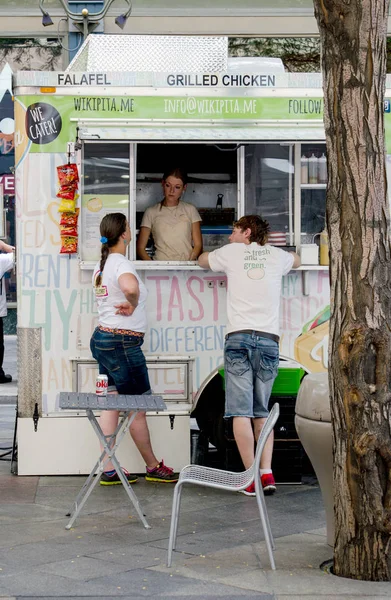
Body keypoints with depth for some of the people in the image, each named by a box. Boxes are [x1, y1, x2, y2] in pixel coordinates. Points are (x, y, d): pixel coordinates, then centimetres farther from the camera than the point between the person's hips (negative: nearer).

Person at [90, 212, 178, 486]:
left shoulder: (102, 265, 12)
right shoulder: (122, 264, -17)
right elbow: (130, 286, -39)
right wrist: (132, 305, -21)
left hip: (102, 337, 9)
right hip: (123, 343, -9)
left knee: (110, 404, 8)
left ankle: (109, 470, 9)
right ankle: (153, 467, 15)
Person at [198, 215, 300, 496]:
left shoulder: (232, 252, 11)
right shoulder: (276, 255, 16)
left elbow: (202, 260, 32)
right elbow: (296, 260, 41)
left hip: (239, 338, -2)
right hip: (269, 340, 2)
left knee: (241, 410, -4)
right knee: (262, 412, 10)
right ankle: (267, 473, -2)